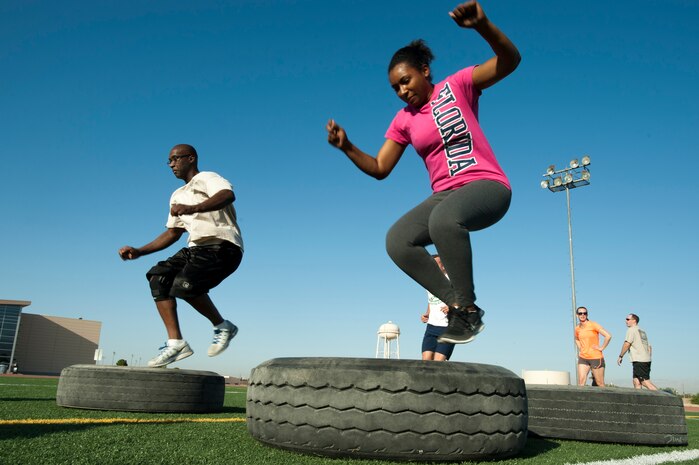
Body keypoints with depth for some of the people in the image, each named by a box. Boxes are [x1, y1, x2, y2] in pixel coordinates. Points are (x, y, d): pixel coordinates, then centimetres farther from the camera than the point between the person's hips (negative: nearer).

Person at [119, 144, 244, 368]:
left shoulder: (206, 178, 0)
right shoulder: (178, 195, 27)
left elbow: (228, 195, -25)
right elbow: (173, 233, 30)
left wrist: (192, 209, -40)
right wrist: (139, 252, 20)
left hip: (223, 246, -9)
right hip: (197, 248, 9)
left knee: (184, 284, -28)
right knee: (158, 277, -8)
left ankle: (222, 326, -6)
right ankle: (176, 342, -10)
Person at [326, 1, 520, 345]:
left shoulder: (457, 85, 0)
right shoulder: (404, 120, 11)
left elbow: (510, 61, -12)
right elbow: (379, 169, 9)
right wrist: (347, 147, -7)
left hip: (487, 186, -5)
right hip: (445, 195, 6)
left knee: (444, 219, -38)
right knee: (397, 241, -17)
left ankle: (468, 308, -21)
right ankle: (458, 304, -8)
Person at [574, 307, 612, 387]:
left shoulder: (593, 325, -7)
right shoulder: (577, 328, 8)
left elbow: (608, 336, -14)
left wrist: (602, 348, -11)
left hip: (596, 357, -4)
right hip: (583, 358, 4)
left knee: (600, 383, 1)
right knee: (581, 381, -8)